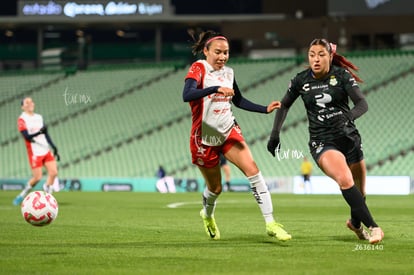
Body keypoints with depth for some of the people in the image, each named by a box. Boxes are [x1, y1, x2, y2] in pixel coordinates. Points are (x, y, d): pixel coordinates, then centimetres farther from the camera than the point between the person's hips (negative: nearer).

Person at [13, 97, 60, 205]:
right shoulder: (22, 119, -6)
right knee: (37, 177, -10)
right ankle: (22, 195, 13)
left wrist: (54, 147, 16)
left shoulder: (39, 117, 16)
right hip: (35, 153, -6)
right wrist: (39, 132, -32)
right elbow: (26, 136, -18)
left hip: (46, 151, 7)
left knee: (53, 172, -7)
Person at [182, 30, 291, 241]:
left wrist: (265, 109, 8)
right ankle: (207, 215, 44)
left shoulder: (228, 72, 4)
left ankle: (270, 223, -17)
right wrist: (215, 89, -43)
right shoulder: (198, 69, -13)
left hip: (229, 132, 4)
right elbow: (186, 95, -32)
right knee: (215, 188, 8)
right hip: (204, 138, -4)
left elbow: (238, 100, 19)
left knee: (252, 170, -17)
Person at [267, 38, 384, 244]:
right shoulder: (301, 81, 0)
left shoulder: (342, 75, -5)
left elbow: (362, 104, -13)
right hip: (321, 142, -1)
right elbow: (284, 105, 15)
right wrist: (275, 134, 7)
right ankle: (373, 227, -27)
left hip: (348, 137, 1)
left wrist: (348, 117, -33)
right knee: (345, 180, -28)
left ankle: (355, 223, 43)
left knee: (359, 191, 10)